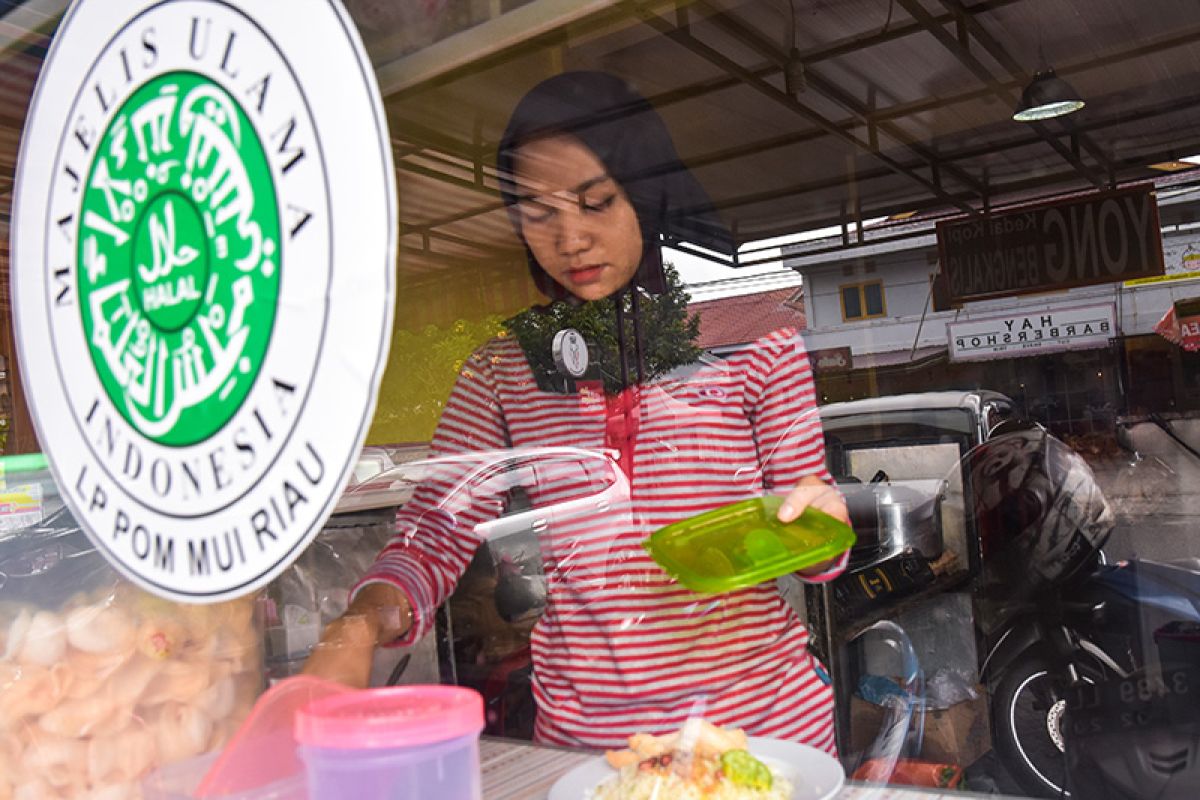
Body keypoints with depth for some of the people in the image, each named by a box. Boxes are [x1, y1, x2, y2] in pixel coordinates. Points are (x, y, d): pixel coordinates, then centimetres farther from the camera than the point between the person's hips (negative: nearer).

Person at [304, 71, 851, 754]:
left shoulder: (752, 337, -4)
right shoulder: (503, 371, 1)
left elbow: (805, 521, 1)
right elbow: (434, 534, -3)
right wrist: (360, 626, -22)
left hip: (764, 716, -1)